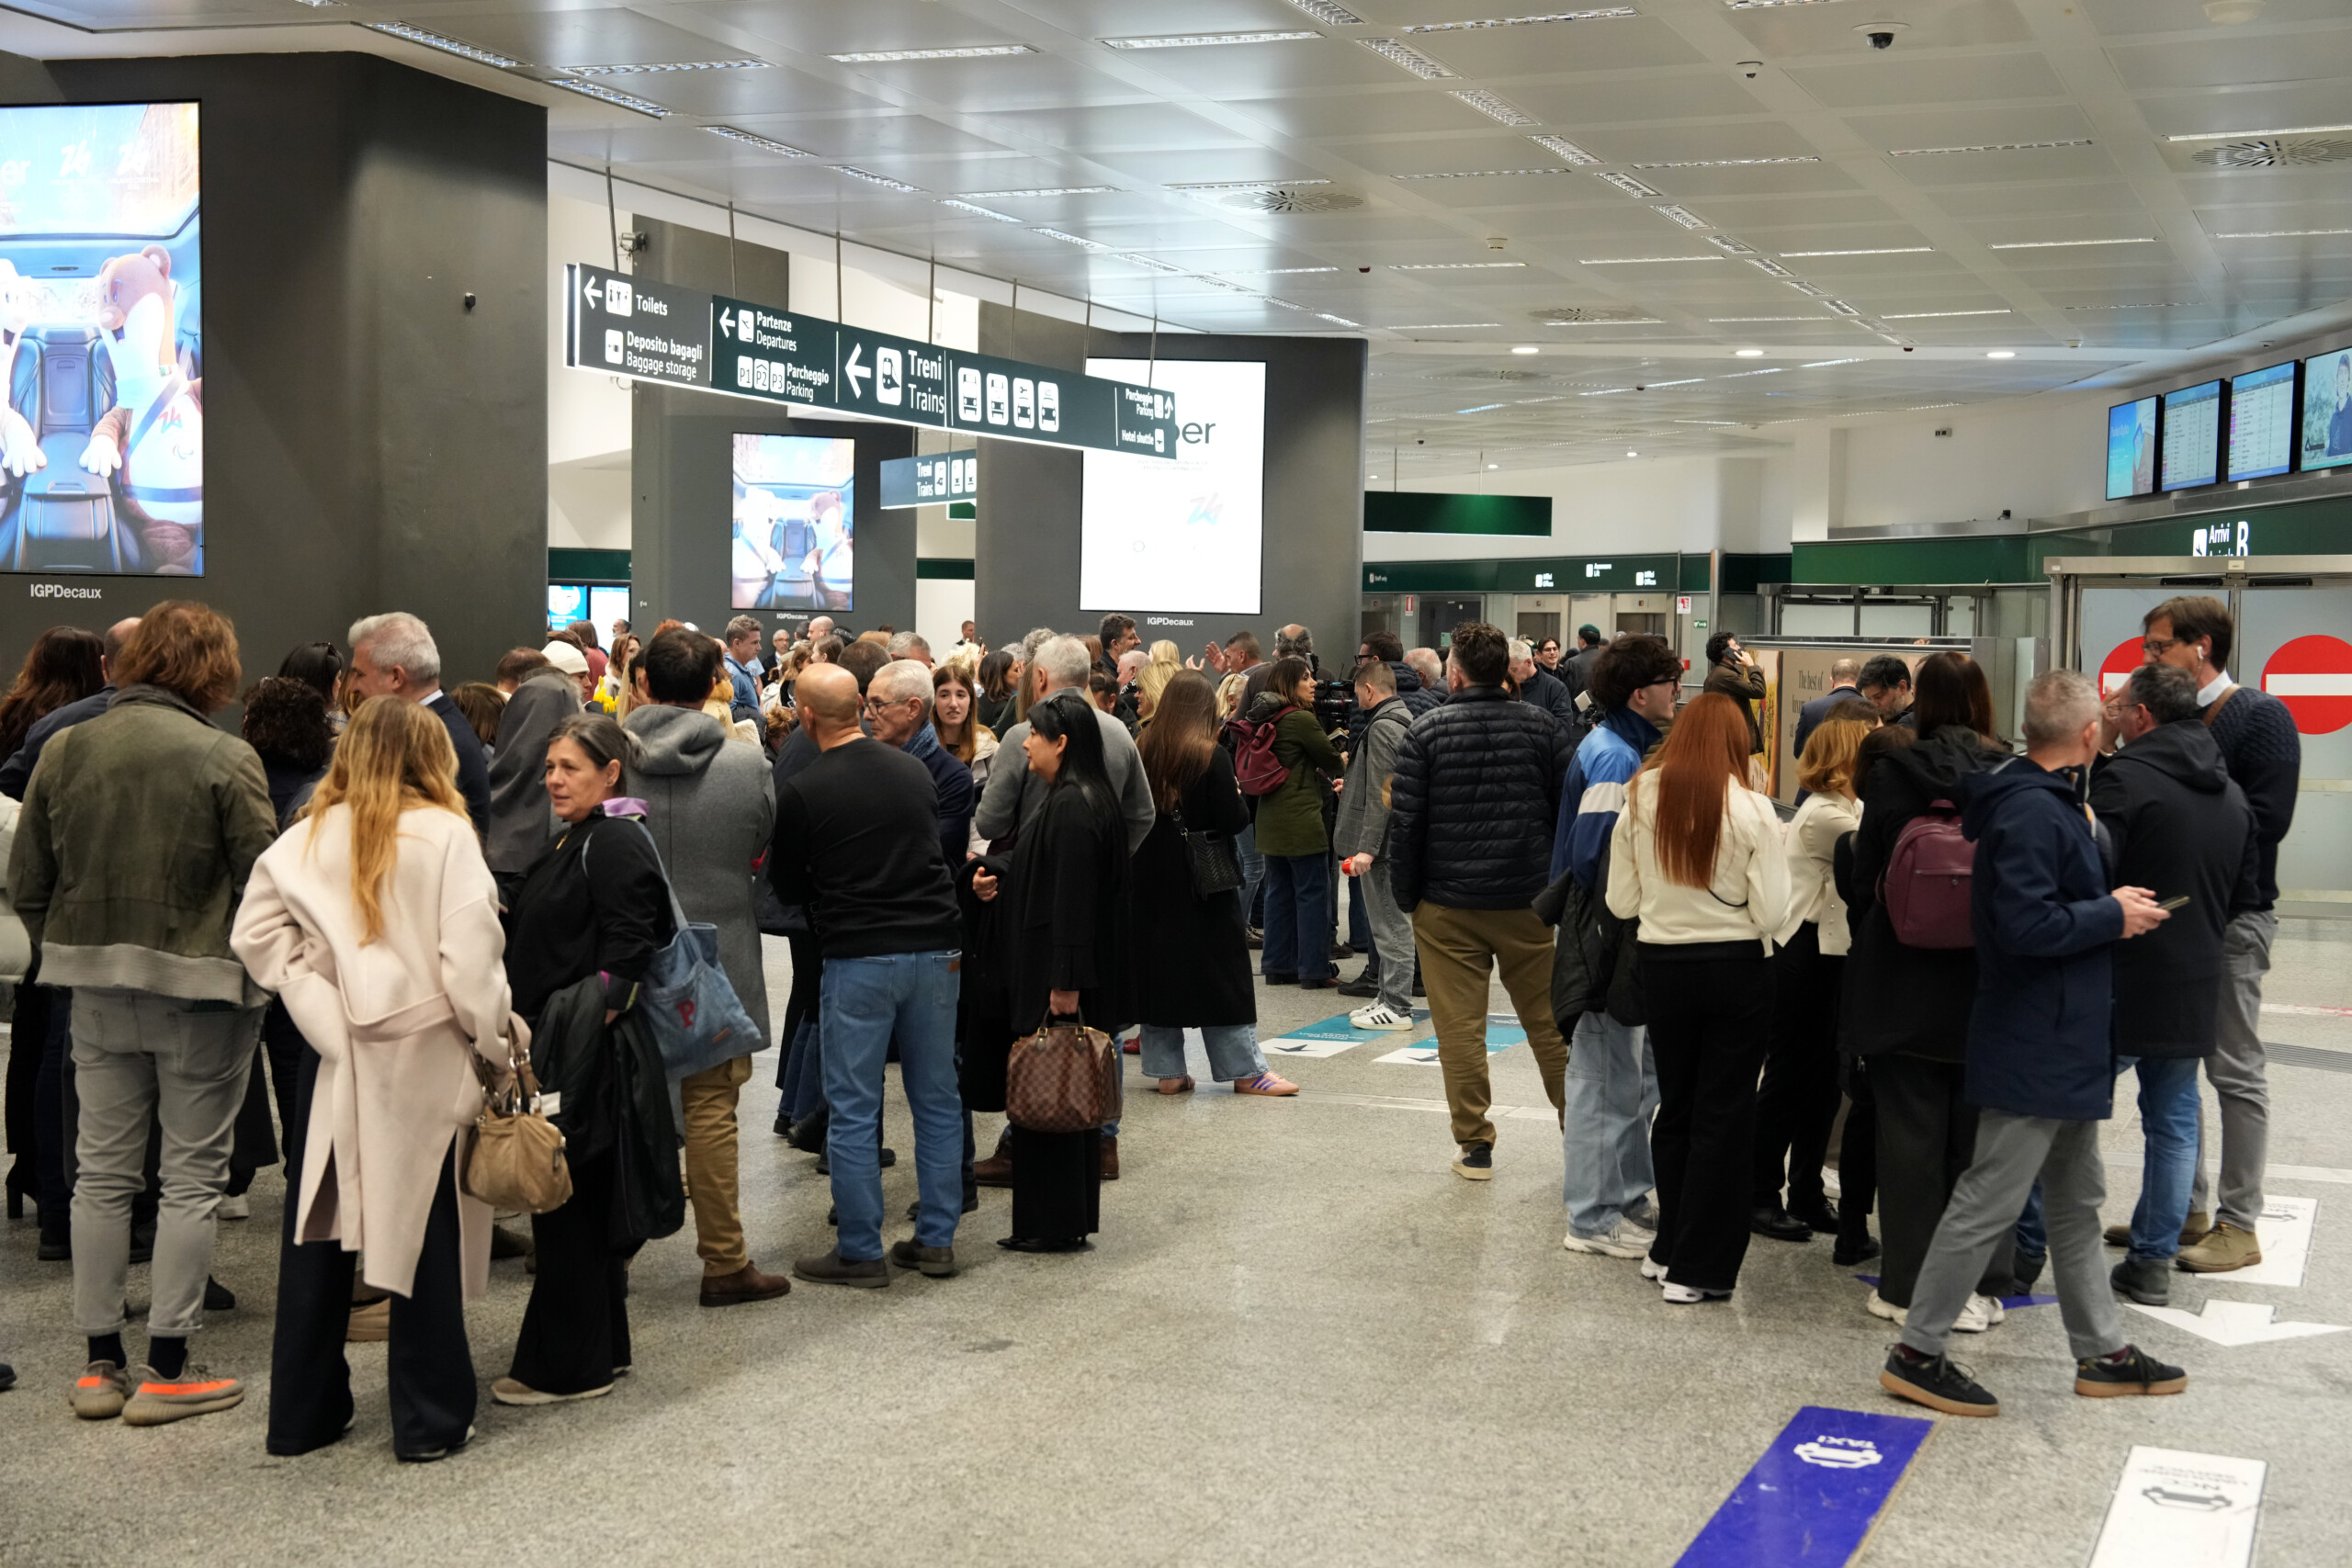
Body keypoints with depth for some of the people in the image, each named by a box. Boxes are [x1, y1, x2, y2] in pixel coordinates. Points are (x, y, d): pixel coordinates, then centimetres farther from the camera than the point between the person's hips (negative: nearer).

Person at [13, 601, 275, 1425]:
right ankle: (167, 1370, 8)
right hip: (200, 987, -5)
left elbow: (25, 883, 7)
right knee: (192, 1176, 5)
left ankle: (101, 1364, 19)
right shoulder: (225, 758, -13)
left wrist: (70, 952, 17)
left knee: (102, 1171, 13)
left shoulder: (64, 751, 3)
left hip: (97, 988, 5)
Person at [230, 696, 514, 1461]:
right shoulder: (444, 836, -9)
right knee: (421, 1233, 5)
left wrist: (321, 1001, 1)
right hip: (424, 1054, -3)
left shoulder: (310, 838, 2)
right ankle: (429, 1419, 12)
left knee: (318, 1226, 13)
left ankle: (303, 1412, 22)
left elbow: (255, 933, -3)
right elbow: (471, 955, -14)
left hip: (336, 1057, 3)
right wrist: (497, 1045, -3)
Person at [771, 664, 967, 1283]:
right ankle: (936, 1239, 18)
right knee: (936, 1098, 12)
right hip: (935, 948, 5)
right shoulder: (914, 770, 6)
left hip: (858, 958, -5)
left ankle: (861, 1252, 8)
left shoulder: (802, 791, -8)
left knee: (854, 1109, 3)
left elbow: (787, 885, 4)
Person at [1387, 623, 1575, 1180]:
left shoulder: (1426, 732, -6)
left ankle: (1473, 1144, 8)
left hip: (1448, 905, -2)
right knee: (1550, 1021, 12)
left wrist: (1405, 895, 4)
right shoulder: (1542, 727, 0)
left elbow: (1405, 822, -7)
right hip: (1530, 902, 2)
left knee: (1460, 1026, 5)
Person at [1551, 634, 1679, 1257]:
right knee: (1606, 1078, -3)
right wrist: (1608, 937, -20)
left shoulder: (1622, 749, 13)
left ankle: (1628, 1195, 29)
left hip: (1626, 940, 11)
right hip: (1610, 942, -10)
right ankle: (1594, 1218, 5)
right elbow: (1595, 857, -24)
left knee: (1638, 1072, 18)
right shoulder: (1613, 757, -19)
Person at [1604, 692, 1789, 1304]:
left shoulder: (1640, 802, -4)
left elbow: (1621, 903, 1)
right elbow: (1771, 911, -13)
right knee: (1724, 1116, 5)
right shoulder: (1751, 810, -12)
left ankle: (1670, 1249, 25)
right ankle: (1697, 1269, 8)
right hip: (1737, 970, -3)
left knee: (1675, 1108, 18)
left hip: (1663, 966, 3)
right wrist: (1728, 905, 7)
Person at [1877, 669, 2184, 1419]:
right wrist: (2112, 916, -17)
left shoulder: (2043, 802, 11)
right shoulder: (2033, 811, -21)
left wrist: (2110, 903, 11)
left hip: (2062, 1044, 11)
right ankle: (1917, 1352, 4)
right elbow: (2025, 925, -28)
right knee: (1988, 1204, -4)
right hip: (2036, 1046, -11)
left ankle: (2102, 1350, 29)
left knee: (2076, 1203, 18)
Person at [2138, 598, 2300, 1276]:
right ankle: (2186, 1206, 23)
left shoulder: (2261, 717, -9)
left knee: (2234, 1072, 0)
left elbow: (2266, 818, -19)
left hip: (2231, 917, -7)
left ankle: (2239, 1225, 8)